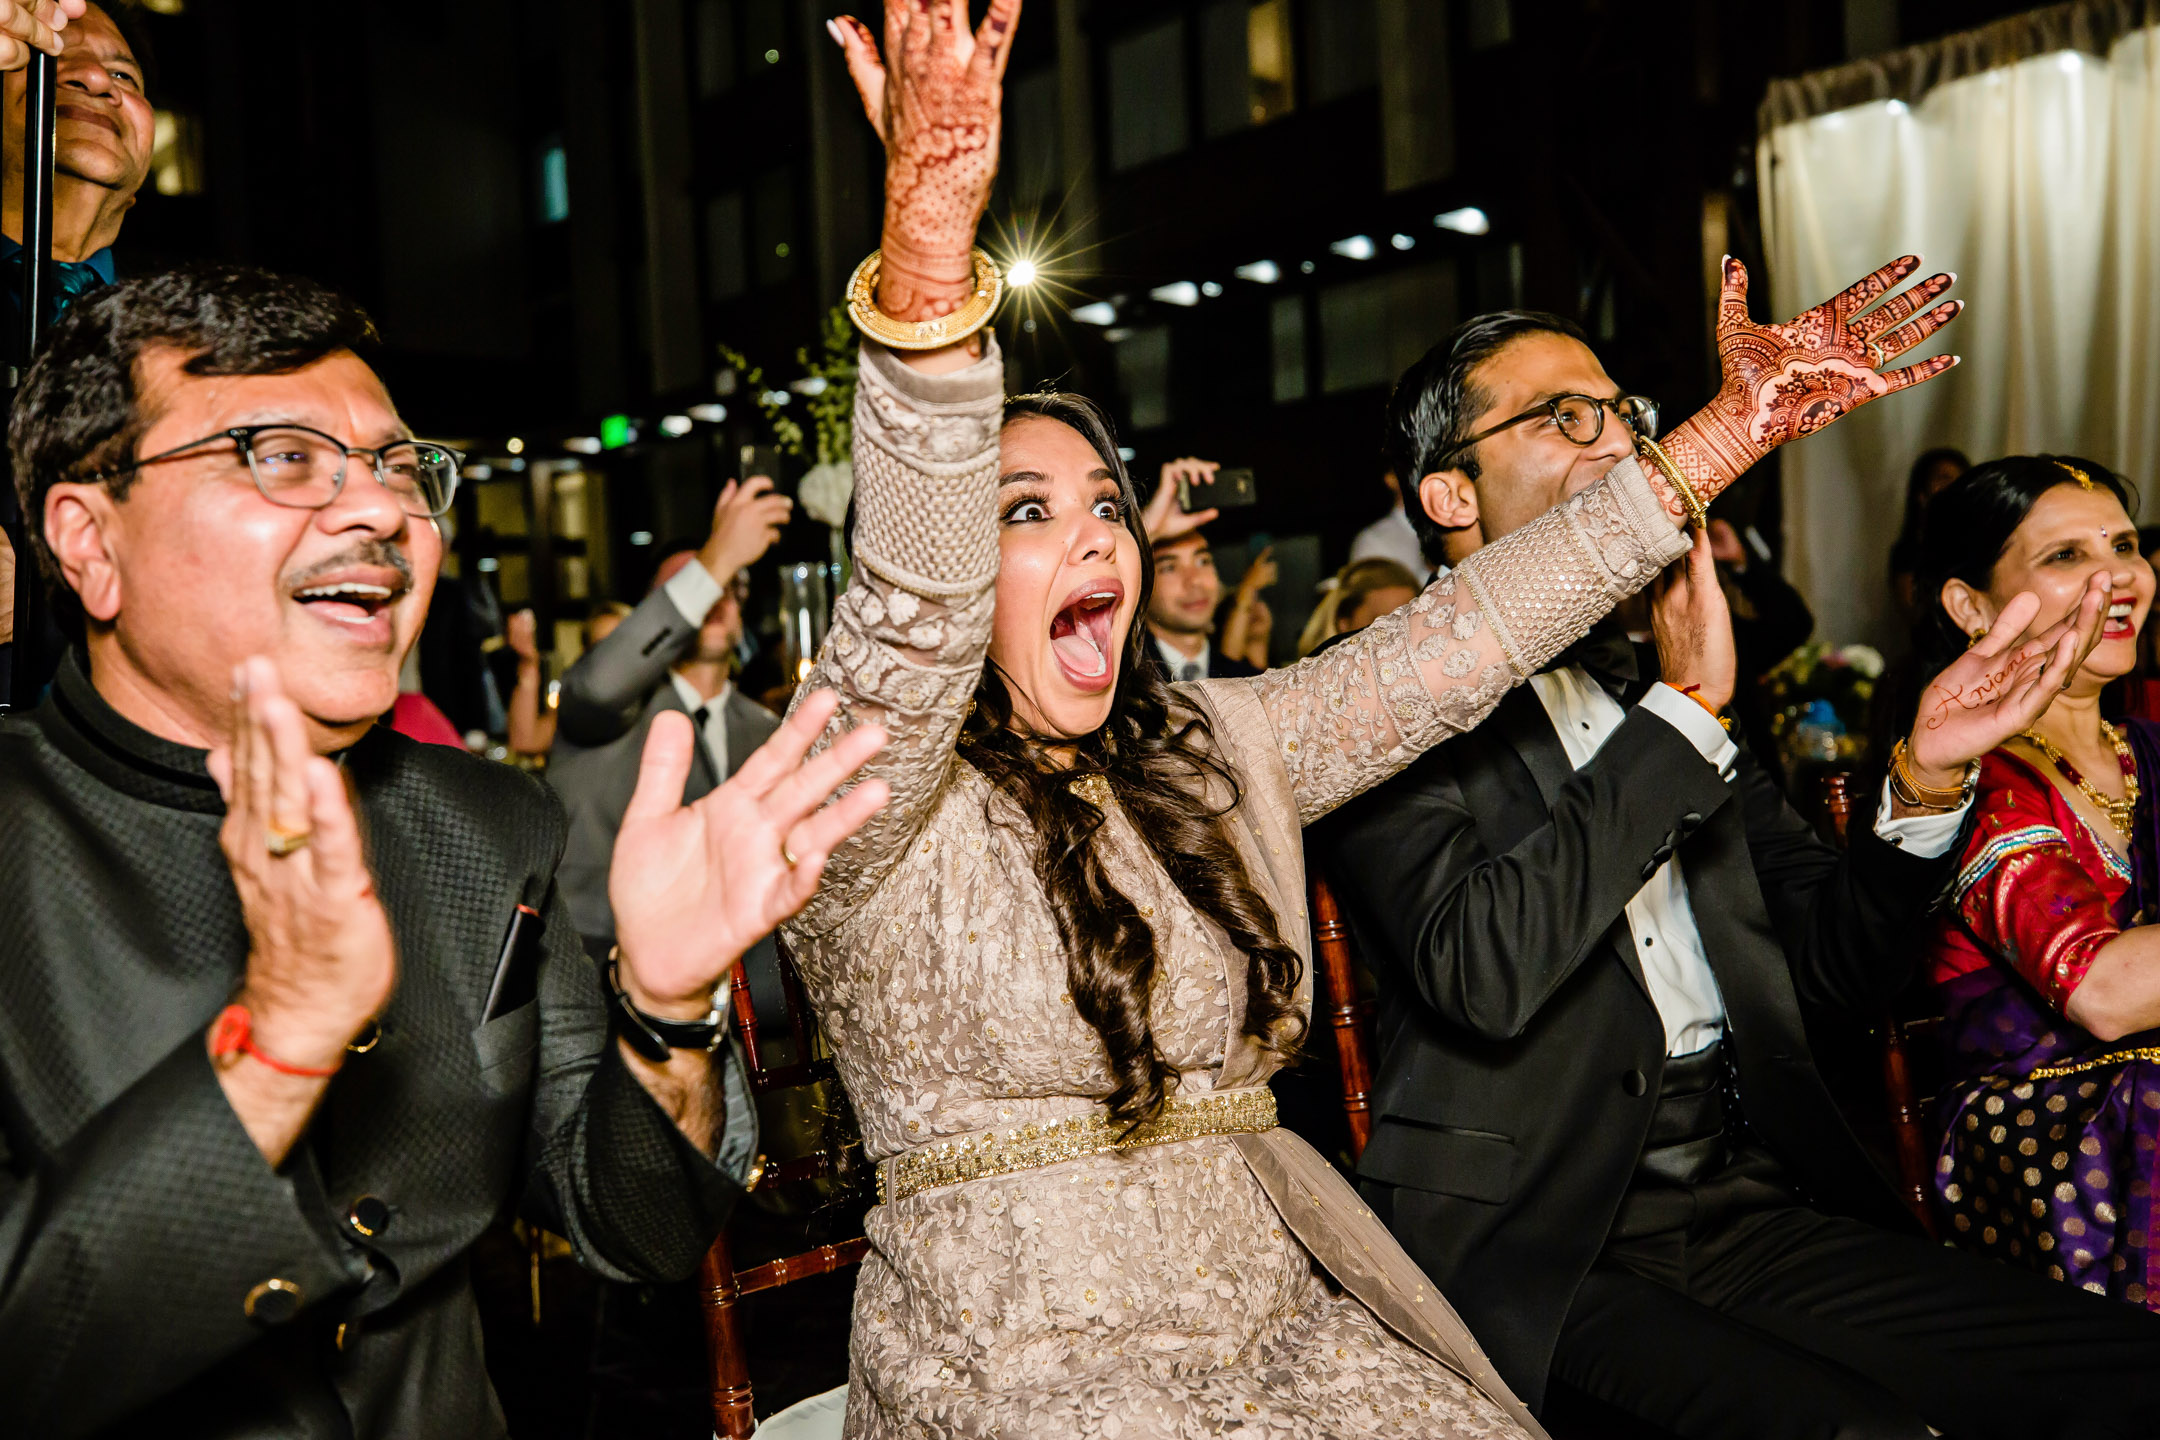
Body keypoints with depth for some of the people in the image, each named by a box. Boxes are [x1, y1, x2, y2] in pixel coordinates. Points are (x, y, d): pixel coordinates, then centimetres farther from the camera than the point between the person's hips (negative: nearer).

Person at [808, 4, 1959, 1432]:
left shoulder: (1213, 752, 10)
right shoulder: (872, 799, -7)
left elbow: (1450, 643, 6)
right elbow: (909, 611, -28)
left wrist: (1733, 429, 3)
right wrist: (929, 231, -41)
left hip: (1278, 1318, 6)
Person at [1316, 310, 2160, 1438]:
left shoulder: (1658, 691, 14)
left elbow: (1833, 970, 15)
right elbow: (1481, 972, -23)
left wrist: (1925, 778, -3)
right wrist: (1682, 710, -17)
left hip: (1762, 1208, 7)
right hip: (1547, 1256, -6)